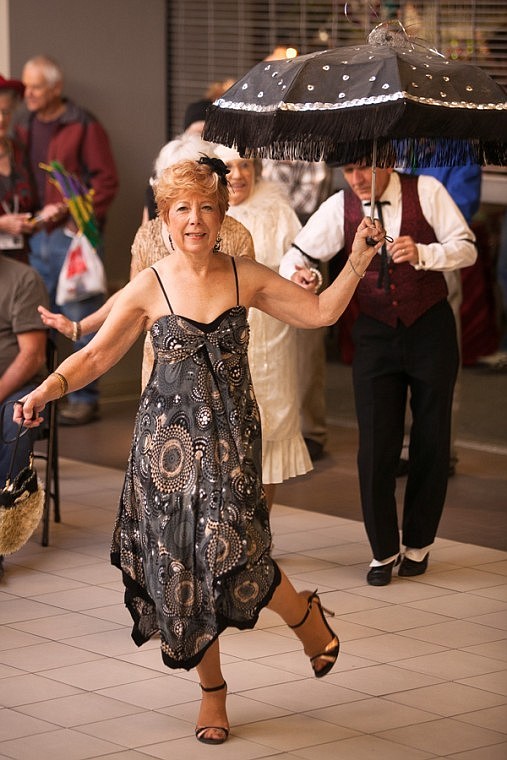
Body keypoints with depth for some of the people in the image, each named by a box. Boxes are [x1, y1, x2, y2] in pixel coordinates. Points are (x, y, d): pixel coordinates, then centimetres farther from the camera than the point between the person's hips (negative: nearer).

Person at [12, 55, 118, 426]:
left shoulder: (84, 126, -6)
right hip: (36, 235, 6)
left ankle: (85, 398, 5)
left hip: (73, 235, -6)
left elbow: (106, 180, -9)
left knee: (81, 319, -2)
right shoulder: (24, 126, 13)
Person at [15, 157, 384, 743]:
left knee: (233, 556, -17)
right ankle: (212, 691, 21)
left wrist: (357, 262, 0)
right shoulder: (148, 288, -2)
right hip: (169, 440, 0)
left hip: (230, 437, 0)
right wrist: (46, 389, -15)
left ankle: (306, 616, 16)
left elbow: (319, 311, 9)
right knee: (180, 566, 3)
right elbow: (96, 355, -1)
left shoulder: (246, 278, 3)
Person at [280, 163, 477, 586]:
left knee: (432, 442, 7)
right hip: (375, 333, 1)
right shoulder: (340, 207, -5)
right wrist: (296, 274, -26)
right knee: (375, 445, -3)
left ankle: (418, 543, 26)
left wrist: (423, 254, -29)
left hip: (430, 329, -1)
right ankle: (383, 551, 12)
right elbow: (298, 254, -2)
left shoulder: (426, 192, -10)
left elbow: (467, 248, -10)